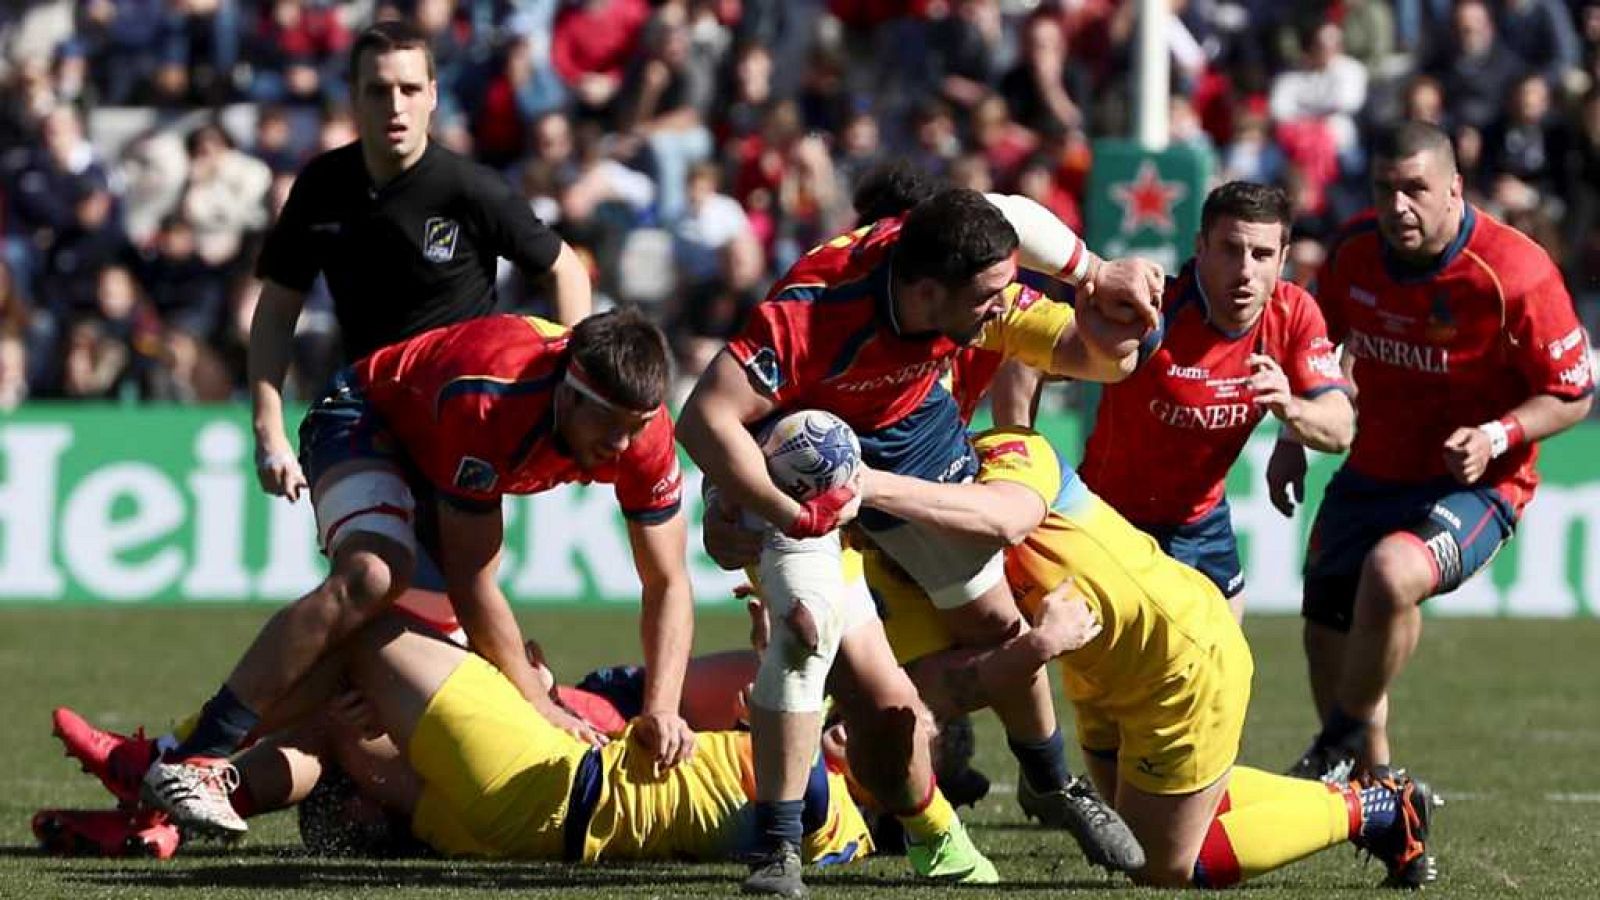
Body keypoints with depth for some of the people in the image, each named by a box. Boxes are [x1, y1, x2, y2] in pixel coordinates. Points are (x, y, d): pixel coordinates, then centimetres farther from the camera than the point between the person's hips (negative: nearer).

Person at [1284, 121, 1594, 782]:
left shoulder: (1514, 274, -21)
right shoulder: (1356, 249, -4)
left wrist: (1497, 436, -26)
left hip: (1475, 486, -6)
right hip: (1371, 474, 6)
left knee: (1391, 573, -33)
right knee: (1327, 639, 9)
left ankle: (1343, 745, -10)